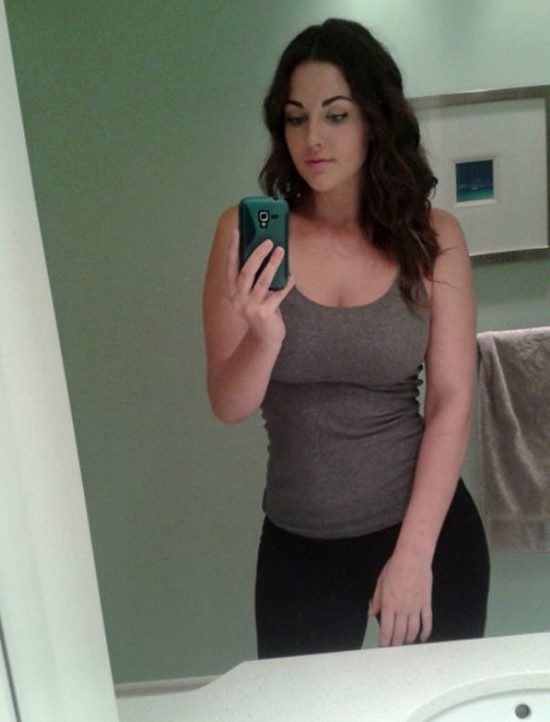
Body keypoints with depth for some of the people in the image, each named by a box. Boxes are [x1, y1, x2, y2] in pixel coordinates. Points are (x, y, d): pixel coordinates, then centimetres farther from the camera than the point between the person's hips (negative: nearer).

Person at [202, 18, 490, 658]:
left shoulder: (433, 237, -8)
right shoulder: (246, 234, -8)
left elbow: (451, 401, -8)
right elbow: (229, 407, -9)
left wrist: (414, 553, -12)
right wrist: (265, 336, -30)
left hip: (429, 526, 1)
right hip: (299, 543, 0)